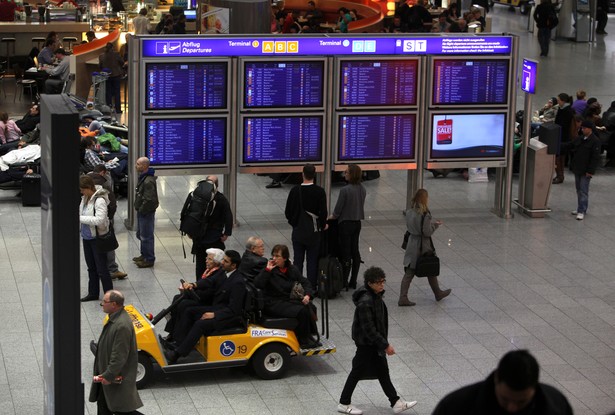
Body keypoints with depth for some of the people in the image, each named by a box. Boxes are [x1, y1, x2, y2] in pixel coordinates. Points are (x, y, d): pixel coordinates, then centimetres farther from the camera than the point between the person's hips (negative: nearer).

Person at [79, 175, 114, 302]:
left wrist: (80, 218, -27)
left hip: (97, 238, -9)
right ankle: (93, 293, 32)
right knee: (91, 267, 19)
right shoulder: (85, 198, 5)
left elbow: (99, 219, -30)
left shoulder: (99, 200, -22)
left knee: (101, 269, -2)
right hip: (87, 237, 9)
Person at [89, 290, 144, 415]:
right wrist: (104, 374, 15)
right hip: (106, 373, 10)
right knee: (103, 405, 18)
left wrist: (109, 376, -21)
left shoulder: (122, 325, -29)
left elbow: (119, 356, -27)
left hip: (118, 377, -10)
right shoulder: (114, 318, 4)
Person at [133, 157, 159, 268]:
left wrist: (141, 210, -18)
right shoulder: (143, 177, 6)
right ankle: (144, 255, 38)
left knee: (146, 236, 1)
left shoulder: (148, 181, -26)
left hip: (146, 213, -10)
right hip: (141, 211, 10)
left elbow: (149, 200, -30)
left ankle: (149, 260, 12)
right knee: (140, 234, 23)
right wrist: (139, 208, 13)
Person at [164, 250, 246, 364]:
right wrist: (193, 285, -21)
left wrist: (214, 315, -25)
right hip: (217, 308, 10)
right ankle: (175, 341, -3)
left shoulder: (238, 282, -21)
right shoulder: (224, 273, 6)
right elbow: (209, 281, -3)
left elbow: (233, 309, -23)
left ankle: (176, 354, -24)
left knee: (200, 324, -25)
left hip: (231, 316, -10)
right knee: (189, 311, 5)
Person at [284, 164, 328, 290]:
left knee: (298, 260, 8)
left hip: (298, 231, 1)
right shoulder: (319, 191, -12)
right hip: (313, 231, -1)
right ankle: (312, 286, 7)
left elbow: (288, 211, -2)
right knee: (312, 260, 6)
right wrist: (322, 225, 8)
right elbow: (323, 211, -10)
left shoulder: (295, 190, -7)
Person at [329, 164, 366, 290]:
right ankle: (353, 281, 17)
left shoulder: (345, 190, -21)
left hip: (346, 223, -7)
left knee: (345, 252, 0)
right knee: (355, 252, 12)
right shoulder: (362, 190, 1)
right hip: (357, 223, 7)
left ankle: (344, 282, 5)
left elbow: (338, 208, -14)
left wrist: (332, 217, 6)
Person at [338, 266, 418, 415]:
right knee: (358, 371, 4)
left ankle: (396, 402, 23)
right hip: (366, 343, -9)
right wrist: (385, 345, -23)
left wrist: (384, 342, 19)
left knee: (383, 371, 15)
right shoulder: (365, 302, -29)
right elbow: (369, 329, -28)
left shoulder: (376, 296, 1)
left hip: (375, 342, 9)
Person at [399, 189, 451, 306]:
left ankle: (403, 298, 2)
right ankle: (438, 293, 33)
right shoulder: (425, 214, -21)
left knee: (409, 273, 8)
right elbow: (427, 232, -20)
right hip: (423, 246, -5)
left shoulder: (409, 212, 0)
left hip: (412, 244, 5)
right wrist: (436, 225, -2)